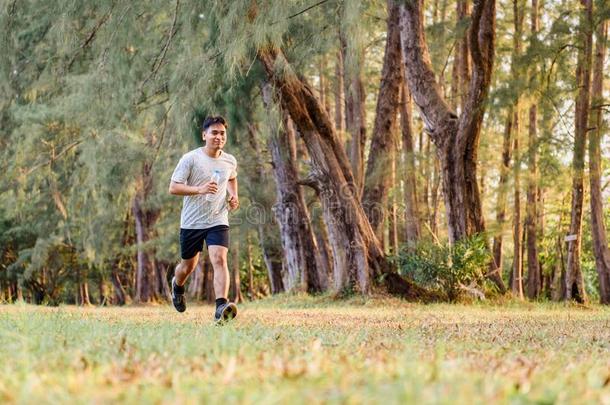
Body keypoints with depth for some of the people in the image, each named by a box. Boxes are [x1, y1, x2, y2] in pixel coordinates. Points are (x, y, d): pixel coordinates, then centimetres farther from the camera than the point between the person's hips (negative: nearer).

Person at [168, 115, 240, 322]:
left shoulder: (230, 161, 5)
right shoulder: (190, 159, -9)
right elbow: (173, 187, -13)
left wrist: (233, 196, 9)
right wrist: (199, 189, -26)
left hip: (218, 221, 2)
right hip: (192, 222, -1)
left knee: (219, 259, -21)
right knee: (188, 266, 14)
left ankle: (221, 307, -31)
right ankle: (177, 286, 50)